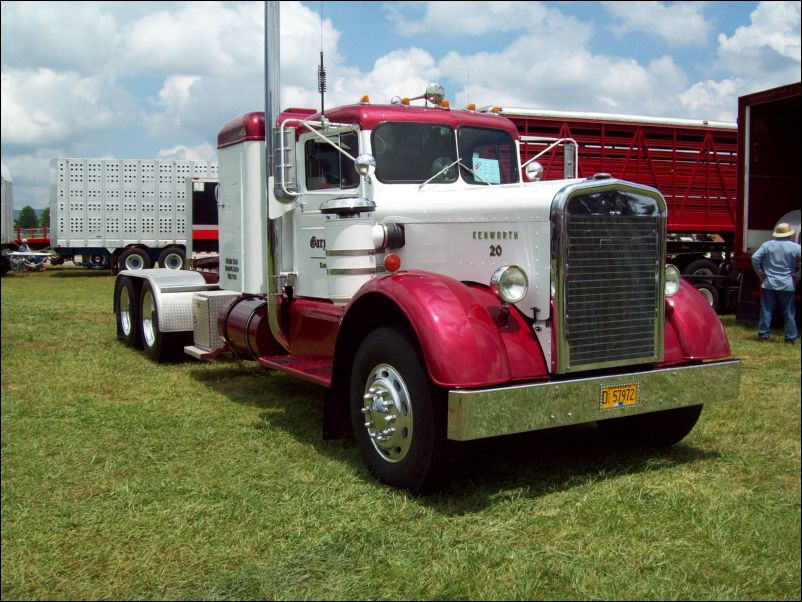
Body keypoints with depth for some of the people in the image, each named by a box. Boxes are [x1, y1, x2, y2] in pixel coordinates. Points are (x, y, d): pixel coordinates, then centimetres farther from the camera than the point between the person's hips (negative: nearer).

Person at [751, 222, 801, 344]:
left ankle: (763, 335, 6)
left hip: (769, 284, 1)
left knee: (766, 310, 5)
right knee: (789, 313, 7)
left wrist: (760, 273, 3)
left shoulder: (767, 245, 1)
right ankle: (790, 338, 9)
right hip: (787, 285, -1)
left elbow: (755, 258, -7)